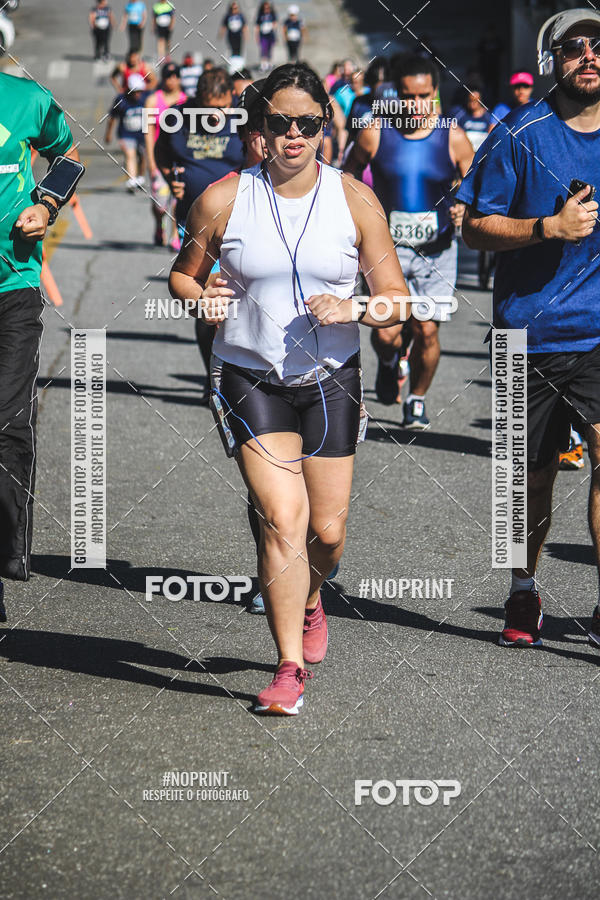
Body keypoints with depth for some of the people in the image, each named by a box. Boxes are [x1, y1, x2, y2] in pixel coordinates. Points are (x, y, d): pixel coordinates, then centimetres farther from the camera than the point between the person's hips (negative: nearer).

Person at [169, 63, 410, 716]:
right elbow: (182, 275, 11)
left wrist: (355, 309, -18)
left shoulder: (354, 200, -1)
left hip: (332, 380, 2)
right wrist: (201, 299, -11)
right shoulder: (224, 199, -3)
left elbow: (397, 298, 2)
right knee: (283, 520, -14)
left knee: (326, 529, 6)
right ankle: (290, 668, -5)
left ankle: (309, 602, 42)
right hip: (251, 379, -2)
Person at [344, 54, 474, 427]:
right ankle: (389, 361, 28)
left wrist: (465, 210, -17)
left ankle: (417, 400, 24)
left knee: (427, 331, -2)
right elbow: (350, 174, 12)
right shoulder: (374, 134, -5)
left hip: (436, 250, 0)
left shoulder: (453, 138, -5)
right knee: (386, 333, -11)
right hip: (387, 245, 0)